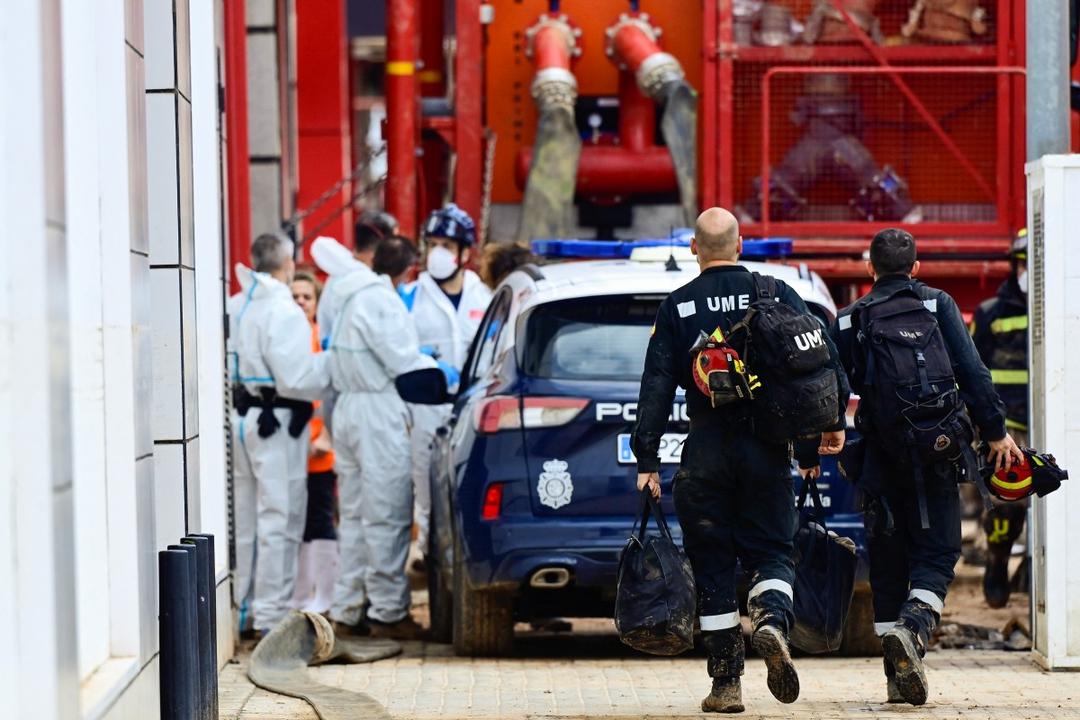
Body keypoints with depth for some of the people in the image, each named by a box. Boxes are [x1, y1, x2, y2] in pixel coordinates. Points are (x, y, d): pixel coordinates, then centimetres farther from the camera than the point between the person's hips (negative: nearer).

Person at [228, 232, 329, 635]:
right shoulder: (283, 312, -16)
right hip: (275, 423, -8)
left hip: (240, 417, 8)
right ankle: (272, 613, -1)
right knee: (278, 520, -3)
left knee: (245, 518, 15)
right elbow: (297, 379, -20)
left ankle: (245, 606, 24)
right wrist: (330, 364, -6)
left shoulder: (234, 307, 7)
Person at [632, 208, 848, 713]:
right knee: (771, 551, 9)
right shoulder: (775, 294, 3)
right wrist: (833, 422, 7)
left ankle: (726, 684, 6)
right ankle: (771, 622, -23)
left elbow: (657, 387, -2)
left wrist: (647, 461, -1)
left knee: (713, 566, 6)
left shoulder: (677, 307, 2)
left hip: (705, 449, 0)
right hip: (766, 447, 1)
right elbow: (822, 358, -3)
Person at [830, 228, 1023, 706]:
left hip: (881, 455, 2)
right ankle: (912, 630, -25)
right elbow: (973, 374, -1)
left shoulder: (849, 321, 8)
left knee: (887, 563, 9)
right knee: (937, 553, 3)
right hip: (936, 451, -1)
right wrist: (996, 432, 4)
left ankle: (899, 676, 7)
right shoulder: (938, 306, 4)